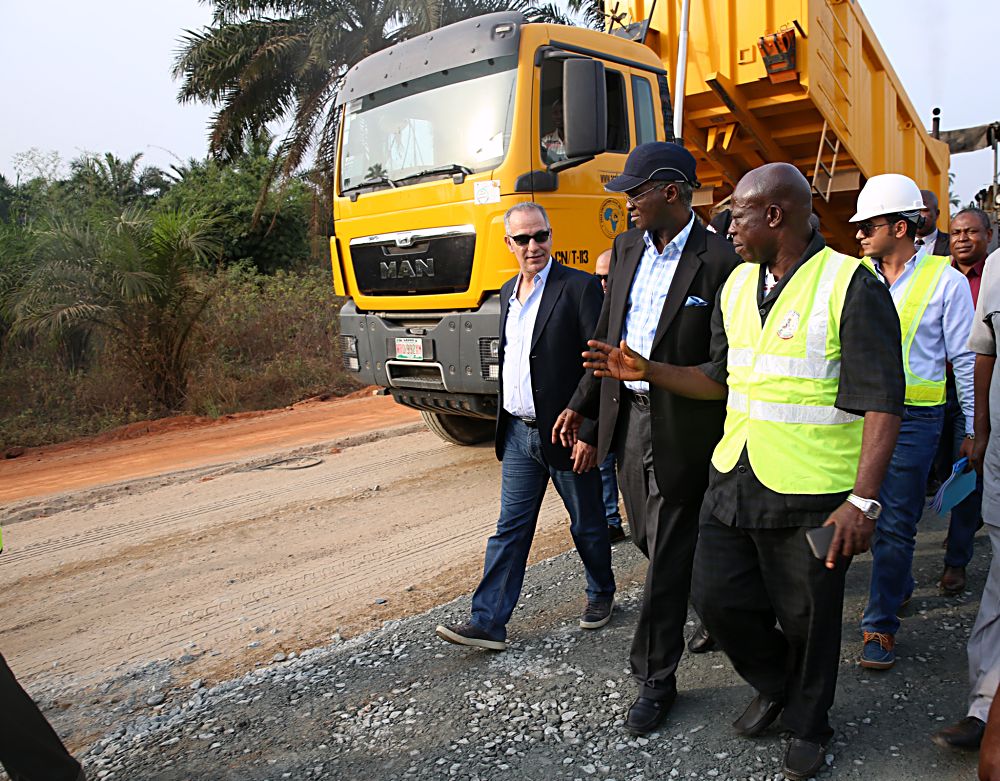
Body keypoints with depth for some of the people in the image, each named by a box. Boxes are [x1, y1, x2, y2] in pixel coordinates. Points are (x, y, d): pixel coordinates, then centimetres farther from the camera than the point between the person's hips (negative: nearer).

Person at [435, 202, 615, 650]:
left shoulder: (579, 287, -12)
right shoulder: (508, 292, 10)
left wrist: (590, 432, -18)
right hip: (518, 432, 6)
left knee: (587, 525, 13)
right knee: (510, 529, 8)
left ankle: (601, 594, 37)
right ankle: (488, 622, 12)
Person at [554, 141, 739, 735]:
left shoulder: (719, 261, -14)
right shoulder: (627, 247, 7)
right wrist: (581, 404, 15)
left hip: (681, 428, -7)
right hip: (628, 415, 8)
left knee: (668, 552, 2)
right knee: (650, 536, 21)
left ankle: (656, 679, 18)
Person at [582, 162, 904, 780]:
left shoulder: (852, 286, -12)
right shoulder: (736, 286, 10)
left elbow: (881, 403, -15)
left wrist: (863, 499, -22)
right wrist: (647, 371, 5)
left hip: (813, 493, -6)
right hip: (734, 479, 6)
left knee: (808, 617, 10)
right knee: (717, 596, 10)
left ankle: (808, 726, 37)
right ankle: (775, 685, 40)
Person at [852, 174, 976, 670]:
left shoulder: (945, 280, -4)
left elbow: (966, 360, 0)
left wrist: (974, 429, 0)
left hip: (913, 417, -4)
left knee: (895, 523, 0)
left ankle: (880, 624, 12)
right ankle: (900, 583, 40)